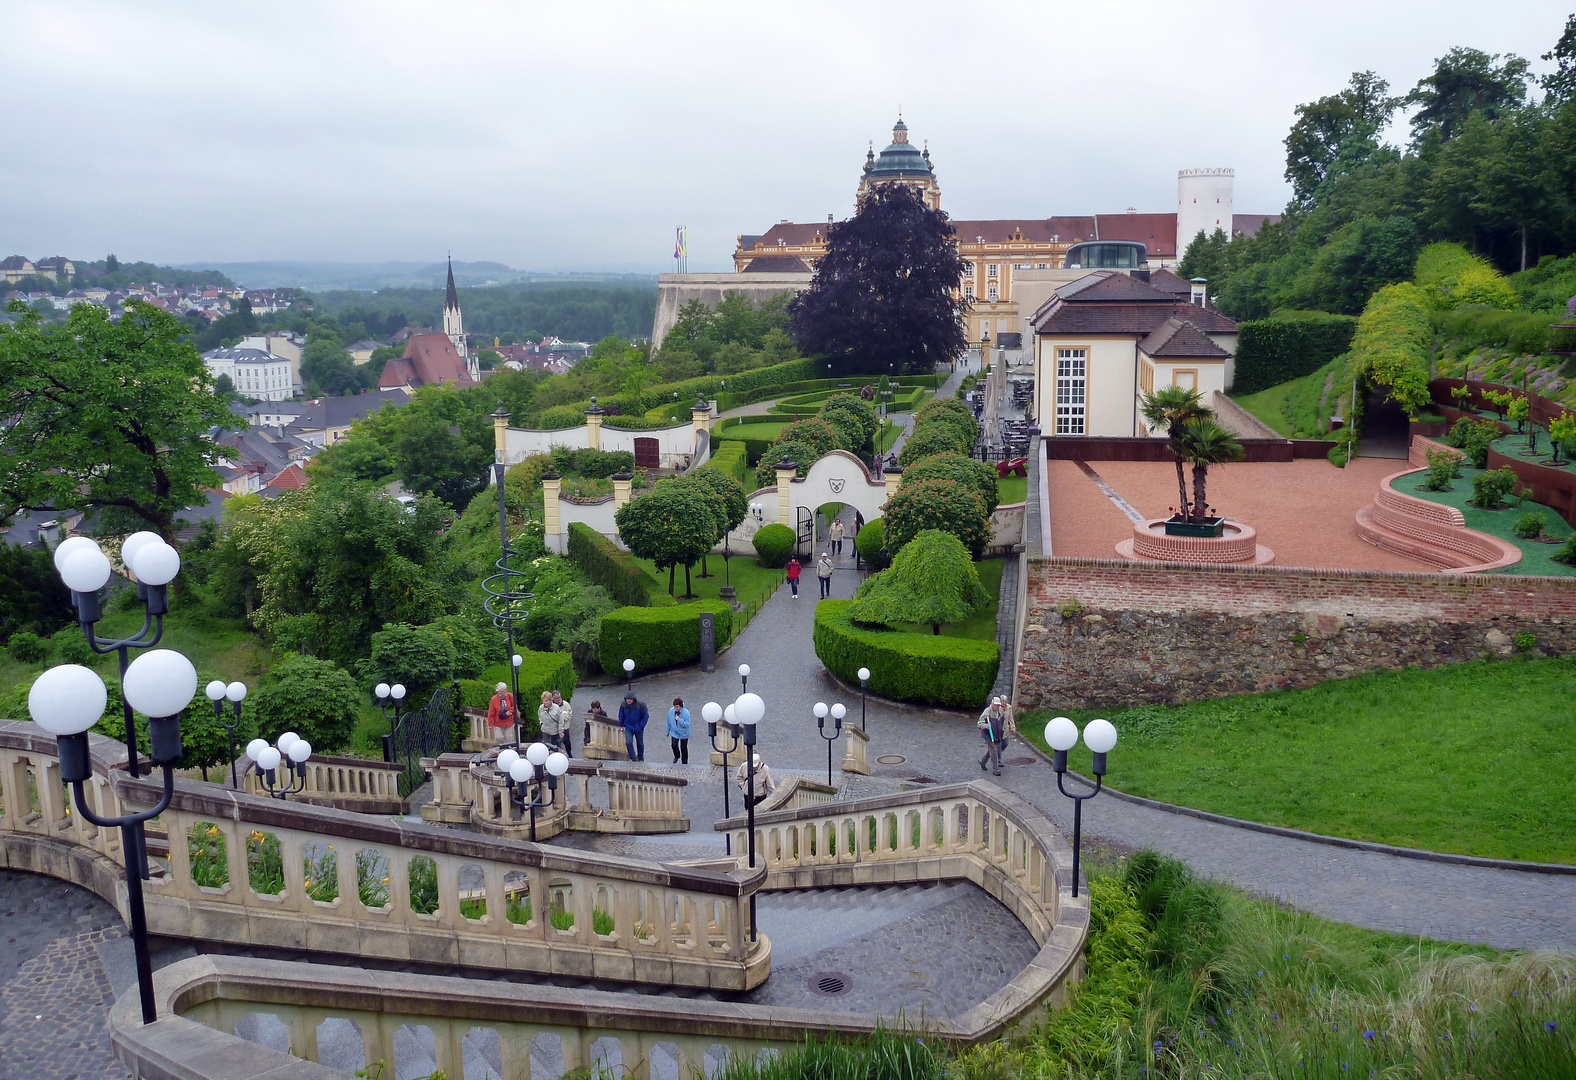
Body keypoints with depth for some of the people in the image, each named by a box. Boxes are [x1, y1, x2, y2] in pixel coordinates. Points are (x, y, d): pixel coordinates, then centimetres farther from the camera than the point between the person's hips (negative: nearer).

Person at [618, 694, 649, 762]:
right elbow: (621, 715, 7)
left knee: (640, 744, 12)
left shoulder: (641, 704, -19)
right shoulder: (623, 704, -11)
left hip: (638, 728, -1)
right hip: (628, 728, 1)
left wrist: (641, 726, -11)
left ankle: (641, 759, 32)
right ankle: (633, 759, 3)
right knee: (628, 743, -13)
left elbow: (646, 716, -9)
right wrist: (621, 725, 8)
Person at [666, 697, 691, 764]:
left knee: (683, 748, 9)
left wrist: (679, 720, -35)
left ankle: (684, 763, 27)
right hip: (674, 732, 2)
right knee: (674, 745, -13)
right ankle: (677, 756, 21)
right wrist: (668, 731, 14)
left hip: (683, 733, -2)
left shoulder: (686, 712, -22)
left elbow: (687, 724, -23)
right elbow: (669, 722, 4)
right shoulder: (671, 711, -11)